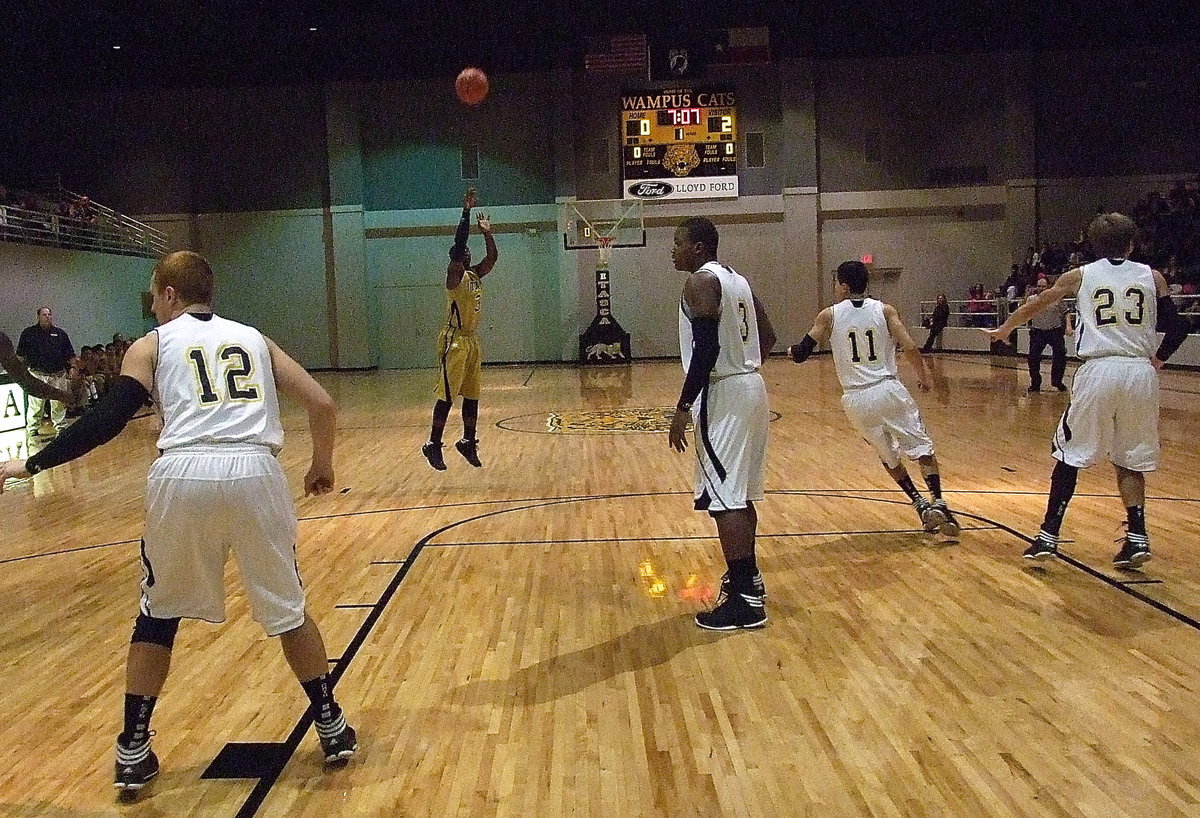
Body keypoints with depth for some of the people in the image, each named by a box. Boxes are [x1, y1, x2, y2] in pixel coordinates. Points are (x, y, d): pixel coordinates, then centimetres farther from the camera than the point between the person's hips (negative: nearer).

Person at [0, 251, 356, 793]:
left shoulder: (151, 345, 16)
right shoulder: (254, 338, 23)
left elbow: (107, 421, 4)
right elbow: (322, 405, 15)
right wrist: (322, 464, 30)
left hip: (183, 476, -1)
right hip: (254, 472, 1)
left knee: (157, 615, 21)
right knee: (288, 608, 19)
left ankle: (133, 752, 26)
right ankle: (332, 727, 26)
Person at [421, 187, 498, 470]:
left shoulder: (475, 275, 12)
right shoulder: (454, 273, -10)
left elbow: (493, 257, 16)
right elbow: (458, 243, -21)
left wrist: (486, 232, 8)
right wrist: (466, 212, -20)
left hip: (472, 341, 8)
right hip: (454, 341, -8)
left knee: (472, 395, 12)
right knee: (447, 396, -7)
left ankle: (468, 442, 22)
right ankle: (433, 445, 0)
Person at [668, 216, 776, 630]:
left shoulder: (700, 281, -12)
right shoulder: (736, 279, 16)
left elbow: (706, 348, -23)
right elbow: (767, 338, 19)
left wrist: (683, 407, -20)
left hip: (723, 395, -10)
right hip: (751, 387, 10)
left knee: (724, 499, -7)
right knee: (740, 494, 20)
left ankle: (745, 601, -5)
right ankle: (747, 576, 32)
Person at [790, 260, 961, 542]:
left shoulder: (829, 315, 3)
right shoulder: (885, 310, 3)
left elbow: (801, 354, 2)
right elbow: (910, 348, -6)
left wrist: (793, 350, 25)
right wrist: (923, 376, 11)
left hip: (856, 399, 1)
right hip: (888, 390, -1)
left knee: (889, 456, 22)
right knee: (922, 448, 9)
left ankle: (920, 503, 16)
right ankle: (938, 504, -7)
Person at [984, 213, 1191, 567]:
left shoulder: (1080, 276, 9)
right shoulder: (1152, 277, 11)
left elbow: (1034, 305, 22)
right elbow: (1178, 326, 3)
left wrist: (1003, 330, 37)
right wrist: (1157, 359, 19)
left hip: (1099, 371, -2)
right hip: (1141, 374, 2)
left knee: (1070, 455, 9)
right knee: (1130, 459, 16)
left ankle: (1049, 536, 6)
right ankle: (1137, 537, 7)